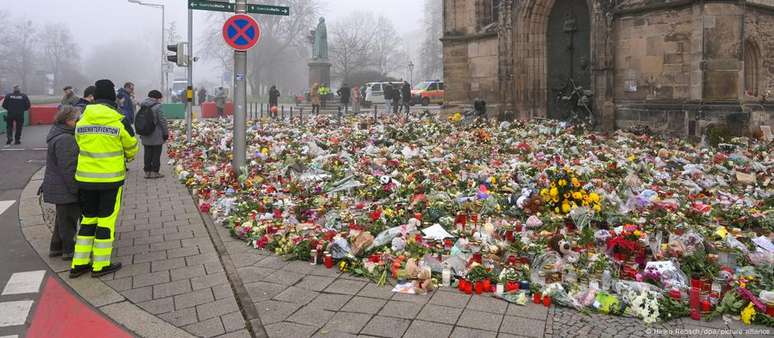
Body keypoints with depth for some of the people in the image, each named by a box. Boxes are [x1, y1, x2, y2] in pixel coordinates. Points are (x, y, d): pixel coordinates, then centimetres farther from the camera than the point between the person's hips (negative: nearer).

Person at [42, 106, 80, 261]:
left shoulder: (59, 136, 12)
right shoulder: (64, 139, -23)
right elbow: (68, 168, -24)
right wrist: (75, 188, -20)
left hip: (59, 187, 11)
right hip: (64, 188, -11)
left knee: (62, 217, 20)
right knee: (68, 218, 1)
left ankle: (56, 247, 30)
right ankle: (68, 250, 11)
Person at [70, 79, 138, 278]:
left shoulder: (82, 120, 1)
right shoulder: (119, 121, -11)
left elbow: (80, 144, 11)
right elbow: (131, 148, 1)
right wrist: (127, 158, 25)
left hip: (85, 178, 4)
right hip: (111, 178, -4)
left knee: (88, 218, 16)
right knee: (106, 220, 6)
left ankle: (79, 264, 20)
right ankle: (100, 265, 14)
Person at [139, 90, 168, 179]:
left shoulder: (143, 106, 8)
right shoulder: (157, 106, -13)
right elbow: (162, 121, -14)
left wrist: (142, 133, 21)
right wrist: (166, 133, -5)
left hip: (145, 136, 6)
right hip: (156, 136, -6)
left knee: (148, 153, 12)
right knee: (156, 154, 3)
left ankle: (147, 171, 14)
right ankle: (154, 172, 4)